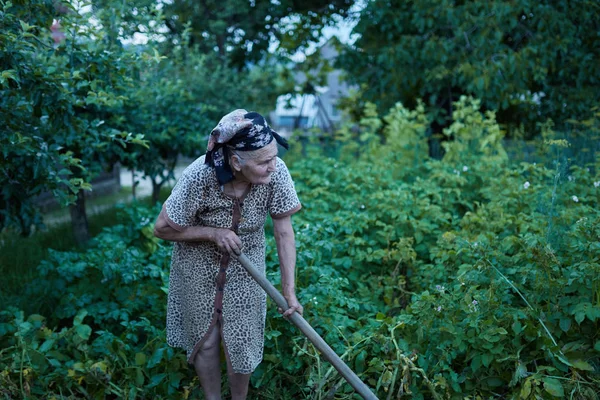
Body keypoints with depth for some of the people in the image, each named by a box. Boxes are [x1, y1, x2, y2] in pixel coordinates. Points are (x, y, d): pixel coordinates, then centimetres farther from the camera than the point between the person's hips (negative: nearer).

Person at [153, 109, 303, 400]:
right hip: (199, 267, -1)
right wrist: (214, 233, -25)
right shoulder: (199, 176, -32)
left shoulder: (276, 173, -27)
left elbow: (284, 231, -17)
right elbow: (162, 228, -17)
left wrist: (289, 291, -18)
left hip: (244, 267, 1)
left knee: (240, 343, 8)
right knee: (205, 341, 13)